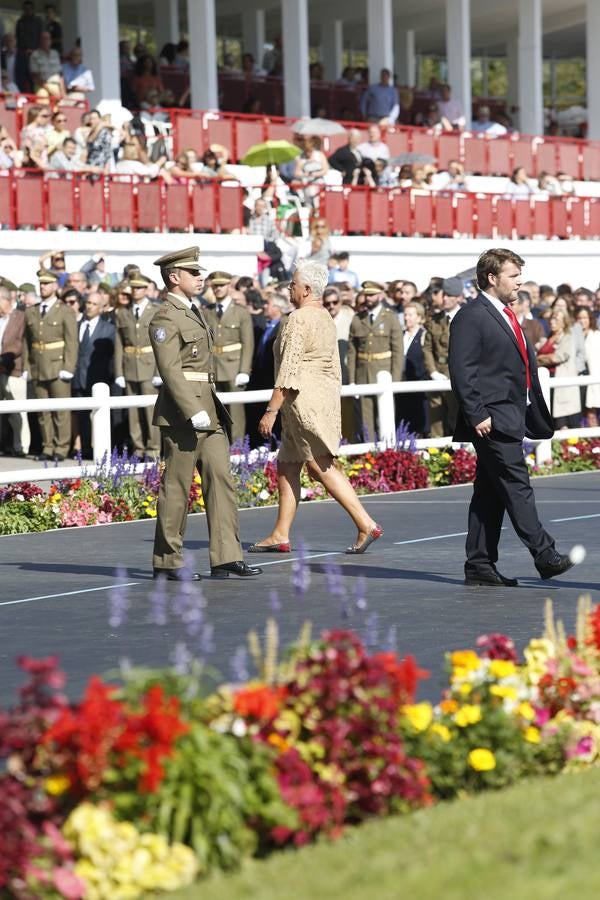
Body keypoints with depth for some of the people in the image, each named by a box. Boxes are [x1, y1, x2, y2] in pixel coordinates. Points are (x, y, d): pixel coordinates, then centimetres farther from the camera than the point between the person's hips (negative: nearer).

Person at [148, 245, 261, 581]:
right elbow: (170, 370, -18)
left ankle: (226, 557, 3)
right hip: (182, 413, -9)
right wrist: (192, 412, -24)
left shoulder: (195, 312, 19)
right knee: (177, 487, -2)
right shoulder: (166, 318, -10)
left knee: (221, 479, 3)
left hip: (208, 410, 9)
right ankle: (168, 562, 6)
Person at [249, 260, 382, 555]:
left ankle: (366, 524, -10)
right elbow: (334, 368, 19)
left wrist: (271, 410, -17)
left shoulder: (298, 319, -14)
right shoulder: (326, 318, 15)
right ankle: (280, 535, 12)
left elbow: (288, 371, -19)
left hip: (303, 400, -10)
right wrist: (332, 409, 23)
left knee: (321, 466, -7)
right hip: (326, 397, 10)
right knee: (287, 467, 11)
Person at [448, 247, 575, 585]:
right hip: (492, 421, -9)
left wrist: (535, 415, 19)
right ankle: (545, 555, -9)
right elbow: (462, 370, -15)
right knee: (517, 486, -10)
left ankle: (480, 566, 11)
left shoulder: (507, 316, 21)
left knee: (491, 494, 9)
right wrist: (477, 415, -19)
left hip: (513, 418, 10)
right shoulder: (471, 317, -9)